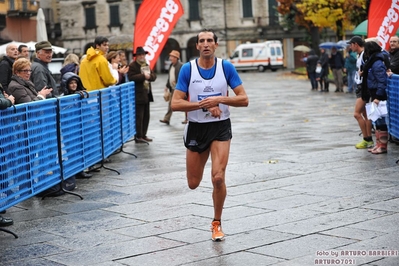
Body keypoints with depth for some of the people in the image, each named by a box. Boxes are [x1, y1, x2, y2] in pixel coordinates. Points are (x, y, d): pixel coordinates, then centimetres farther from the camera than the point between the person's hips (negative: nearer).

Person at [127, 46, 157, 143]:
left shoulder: (146, 65, 17)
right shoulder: (132, 66, -8)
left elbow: (154, 76, 10)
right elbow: (131, 77, -22)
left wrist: (149, 76, -12)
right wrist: (143, 76, -22)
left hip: (147, 94, 8)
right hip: (138, 95, -8)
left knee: (146, 116, 12)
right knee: (139, 116, -7)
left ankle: (143, 135, 21)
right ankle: (138, 137, -2)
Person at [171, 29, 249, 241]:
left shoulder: (226, 67, -6)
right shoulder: (188, 69, -7)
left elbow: (244, 99, -6)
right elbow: (175, 104, -11)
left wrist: (219, 99, -21)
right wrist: (203, 104, -22)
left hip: (221, 127, -1)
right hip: (196, 128, 1)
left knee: (218, 178, -16)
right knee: (193, 183, 10)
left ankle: (217, 223, 7)